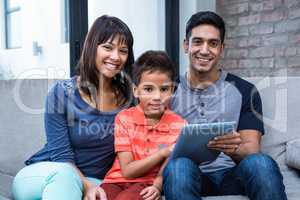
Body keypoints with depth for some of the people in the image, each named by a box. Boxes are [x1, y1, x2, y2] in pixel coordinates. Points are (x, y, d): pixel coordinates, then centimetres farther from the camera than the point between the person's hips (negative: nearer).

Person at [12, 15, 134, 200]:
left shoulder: (128, 96, 0)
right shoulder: (62, 93, -9)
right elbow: (61, 154, -12)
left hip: (95, 181, 3)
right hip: (45, 175, -2)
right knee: (64, 174, -38)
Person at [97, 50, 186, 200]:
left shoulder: (179, 125, 0)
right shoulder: (124, 118, -2)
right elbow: (127, 171, -6)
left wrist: (157, 186, -22)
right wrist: (163, 153, -14)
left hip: (148, 185, -1)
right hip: (118, 181, 1)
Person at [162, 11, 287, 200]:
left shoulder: (244, 91, 6)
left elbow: (252, 150, -1)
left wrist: (235, 150, -26)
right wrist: (159, 176, -19)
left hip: (231, 174, 1)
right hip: (189, 176, -1)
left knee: (261, 163, -32)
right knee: (178, 164, -36)